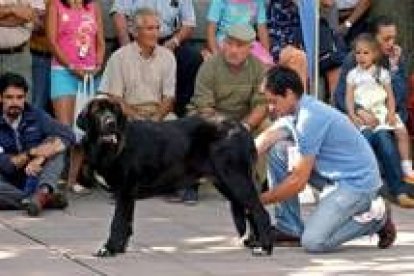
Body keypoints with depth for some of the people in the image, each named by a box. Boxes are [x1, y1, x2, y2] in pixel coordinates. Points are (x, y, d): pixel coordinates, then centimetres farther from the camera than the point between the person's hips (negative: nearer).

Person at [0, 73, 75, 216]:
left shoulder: (36, 116, 1)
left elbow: (68, 135, -13)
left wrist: (40, 157, -27)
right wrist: (31, 153, -29)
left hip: (37, 180, 2)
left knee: (54, 142, -19)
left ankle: (42, 193, -42)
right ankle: (46, 199, -36)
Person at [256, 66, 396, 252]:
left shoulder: (309, 120, -24)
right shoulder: (299, 108, 4)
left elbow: (298, 181, -21)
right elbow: (267, 138, 12)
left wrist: (260, 200, -12)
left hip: (358, 183, -9)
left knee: (313, 242, -22)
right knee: (277, 151, 3)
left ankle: (375, 217, 1)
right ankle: (290, 229, 9)